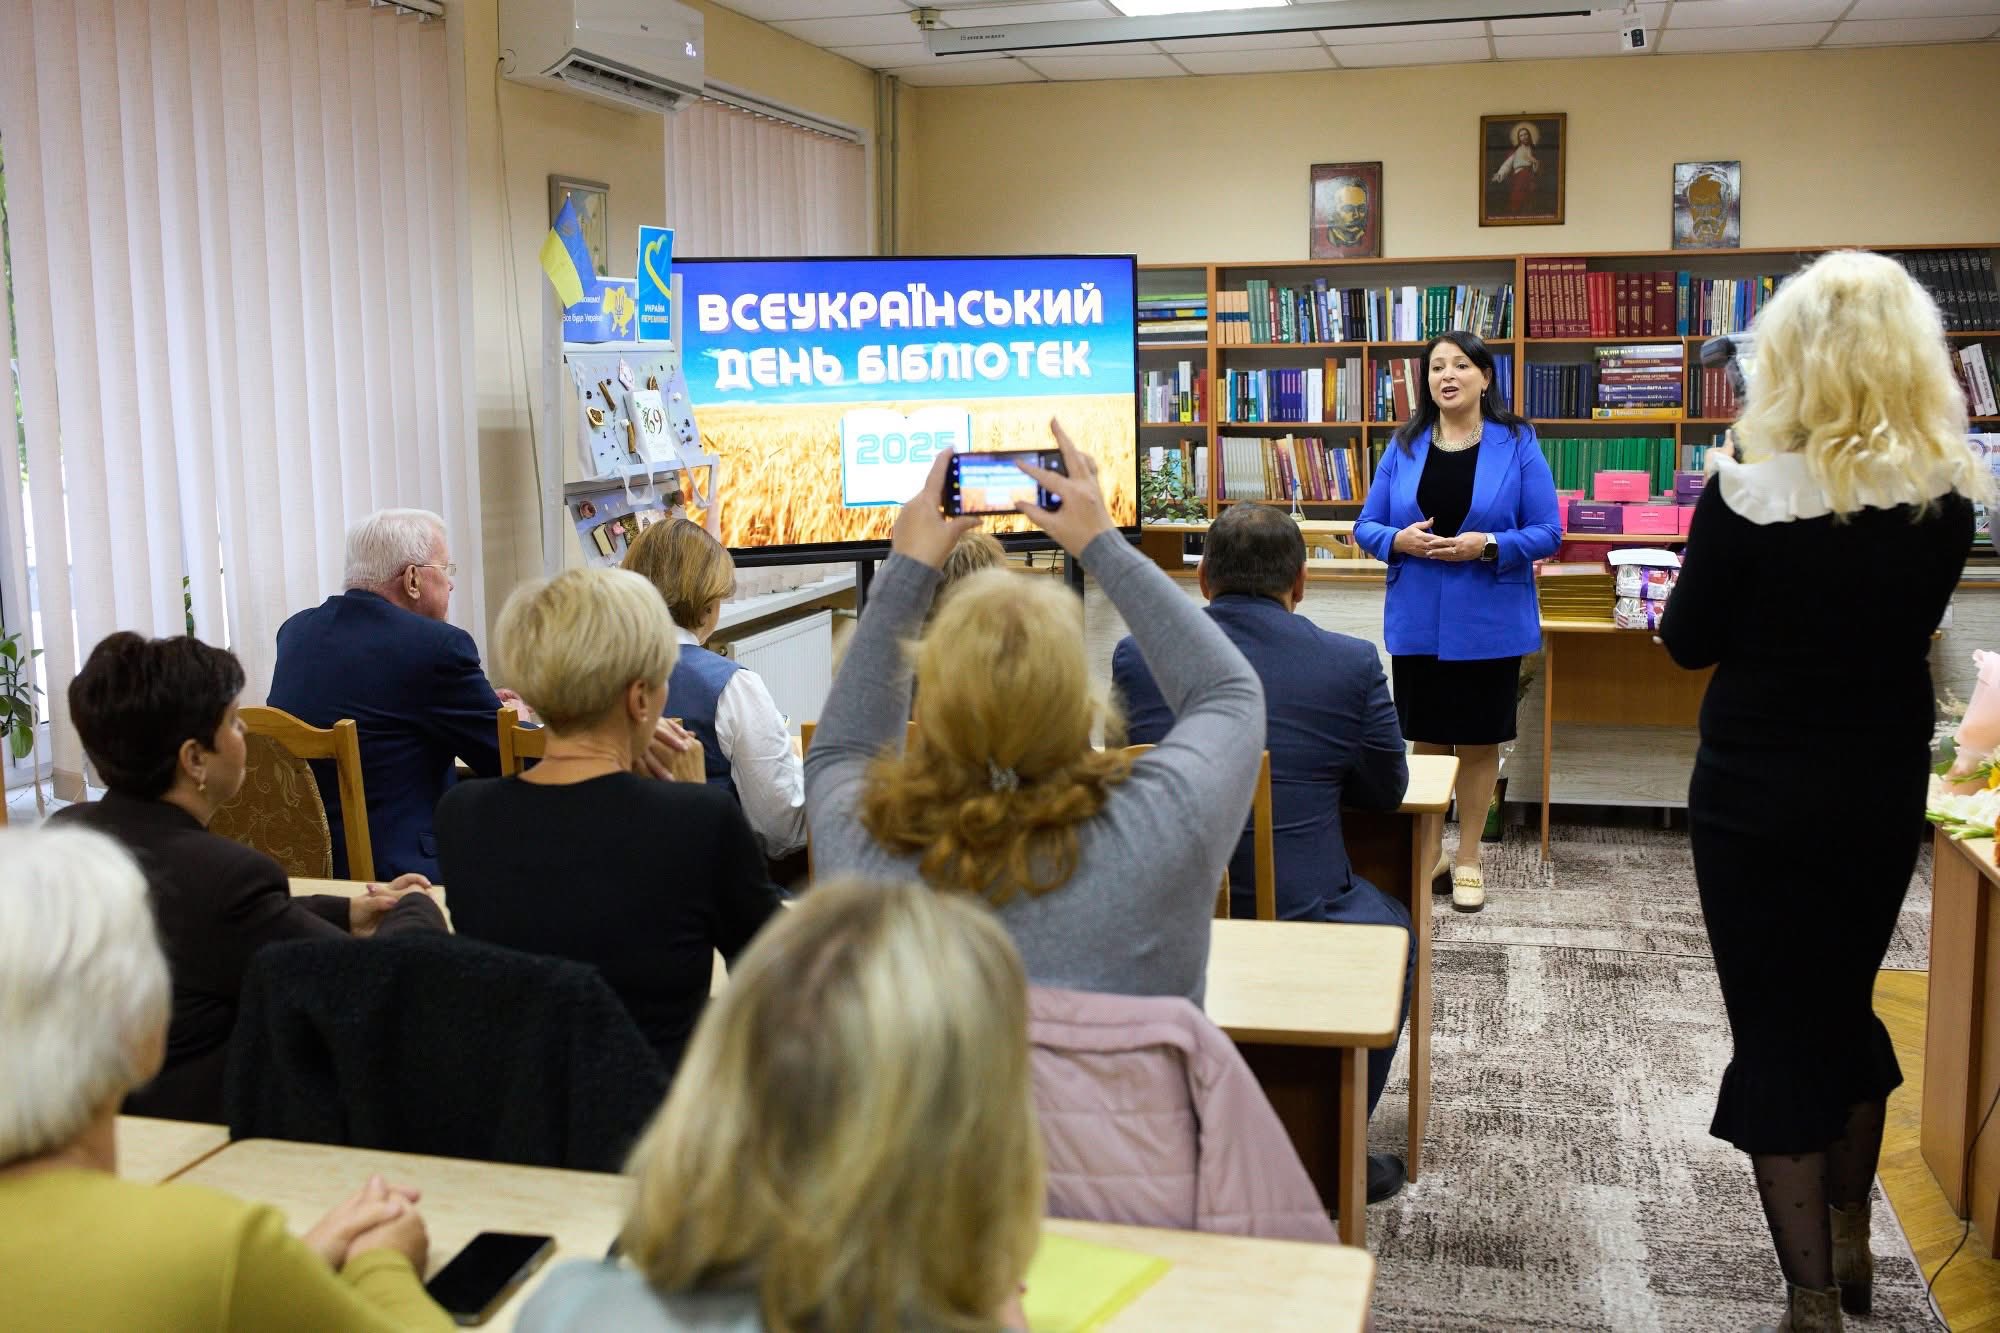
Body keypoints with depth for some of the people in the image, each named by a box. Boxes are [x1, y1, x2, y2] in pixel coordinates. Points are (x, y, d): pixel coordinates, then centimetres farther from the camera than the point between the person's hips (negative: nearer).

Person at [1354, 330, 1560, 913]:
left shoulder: (1517, 444, -5)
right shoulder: (1404, 446, 3)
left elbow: (1548, 533, -6)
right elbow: (1366, 526, 5)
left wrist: (1488, 546, -22)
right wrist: (1399, 541, -16)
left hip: (1488, 624, -2)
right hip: (1416, 623, 2)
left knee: (1478, 742, 9)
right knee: (1425, 741, 12)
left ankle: (1468, 858, 24)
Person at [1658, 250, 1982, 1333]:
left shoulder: (1747, 496, -19)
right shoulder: (1950, 500, -6)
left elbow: (1687, 642, -7)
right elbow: (1912, 621, 9)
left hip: (1756, 797, -5)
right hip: (1885, 794, 5)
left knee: (1775, 1034, 6)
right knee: (1846, 1009, 23)